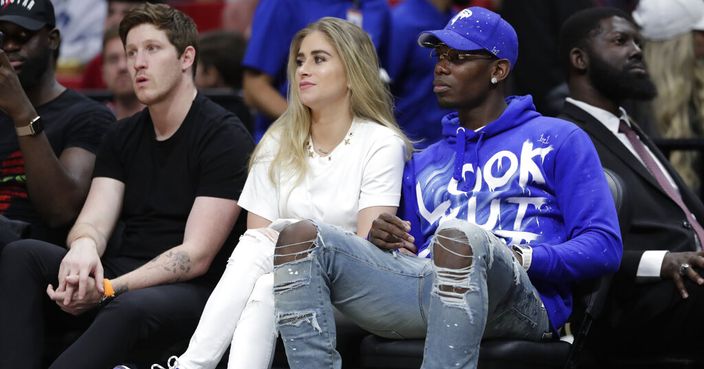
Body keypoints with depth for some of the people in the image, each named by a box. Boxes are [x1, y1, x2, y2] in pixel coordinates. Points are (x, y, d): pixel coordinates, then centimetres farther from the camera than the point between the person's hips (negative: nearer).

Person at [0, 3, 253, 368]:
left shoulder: (224, 136, -7)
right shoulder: (122, 137, 14)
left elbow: (196, 255, -14)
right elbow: (94, 221, 1)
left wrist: (109, 290, -26)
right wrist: (83, 247, -26)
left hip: (190, 290, -7)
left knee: (129, 308, -40)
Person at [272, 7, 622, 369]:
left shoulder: (558, 139, 15)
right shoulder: (423, 162, 32)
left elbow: (603, 246, 4)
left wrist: (520, 257, -13)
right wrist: (382, 241, 3)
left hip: (517, 296, -5)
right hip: (421, 291, 5)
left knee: (457, 235, -40)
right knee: (302, 239, -16)